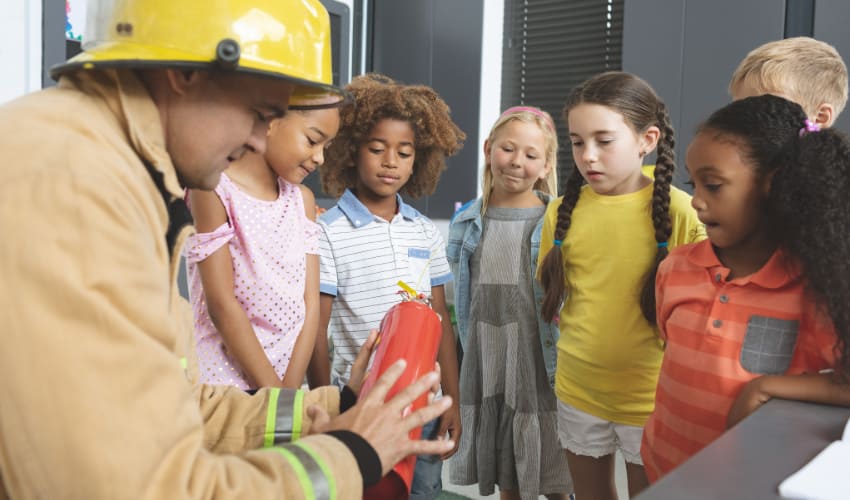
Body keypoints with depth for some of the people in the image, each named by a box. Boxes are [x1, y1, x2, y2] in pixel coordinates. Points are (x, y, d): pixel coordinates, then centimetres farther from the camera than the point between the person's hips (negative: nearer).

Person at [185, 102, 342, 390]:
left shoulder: (303, 199, 7)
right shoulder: (214, 188, -10)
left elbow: (310, 302, 0)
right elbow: (221, 302, -14)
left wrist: (290, 389, -9)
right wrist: (273, 392, -12)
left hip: (290, 373, 5)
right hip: (226, 375, -4)